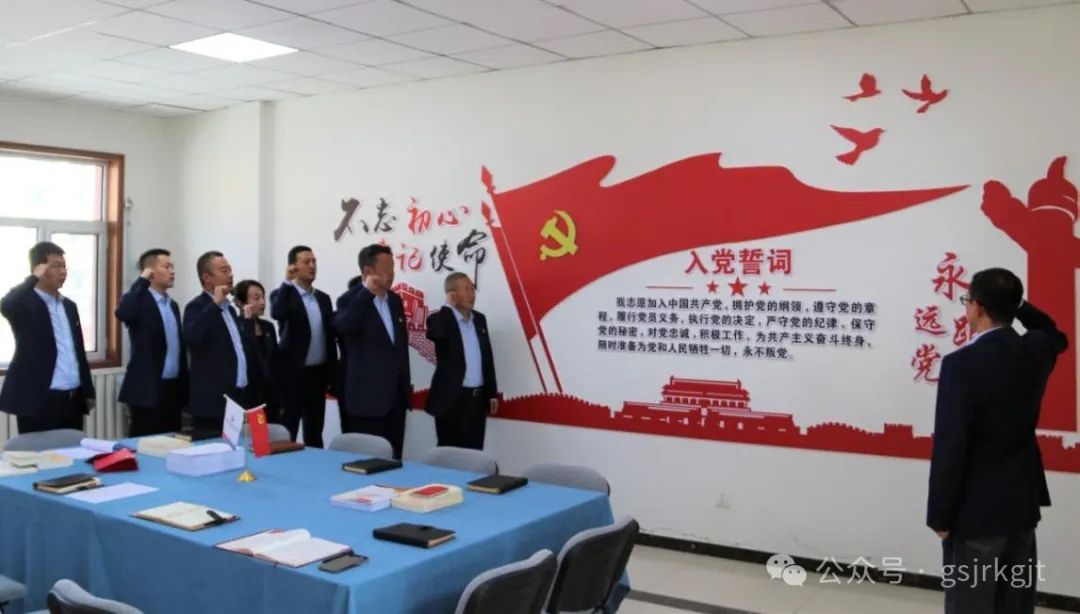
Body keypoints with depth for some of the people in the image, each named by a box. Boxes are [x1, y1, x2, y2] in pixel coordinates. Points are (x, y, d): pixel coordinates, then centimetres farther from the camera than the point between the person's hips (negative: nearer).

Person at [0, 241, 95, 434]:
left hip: (73, 400, 6)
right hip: (39, 400, -6)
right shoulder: (25, 302, -4)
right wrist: (34, 278, -16)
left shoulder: (69, 306, 17)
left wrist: (88, 392, 17)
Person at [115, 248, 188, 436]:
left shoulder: (173, 305, 15)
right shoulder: (139, 299, -7)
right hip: (148, 389, -7)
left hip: (173, 388, 7)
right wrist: (143, 281, -20)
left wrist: (184, 390, 15)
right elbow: (122, 313, -31)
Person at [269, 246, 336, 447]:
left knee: (315, 434, 12)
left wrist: (333, 373, 9)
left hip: (318, 374, 5)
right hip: (294, 374, -5)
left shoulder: (323, 298, 12)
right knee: (287, 433, 1)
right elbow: (277, 314, -28)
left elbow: (330, 336, 13)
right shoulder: (283, 295, -4)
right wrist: (287, 281, -24)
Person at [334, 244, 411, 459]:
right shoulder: (350, 300, -6)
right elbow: (343, 327, -28)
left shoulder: (395, 300, 13)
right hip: (368, 395, -6)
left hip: (396, 393, 6)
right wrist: (367, 292, -26)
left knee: (393, 457, 10)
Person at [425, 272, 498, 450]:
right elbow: (434, 334, -32)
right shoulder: (440, 319, -6)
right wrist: (449, 306, -18)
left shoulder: (479, 319, 12)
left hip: (478, 397, 6)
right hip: (452, 399, -6)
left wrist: (492, 393, 13)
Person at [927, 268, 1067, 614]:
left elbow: (950, 446, -20)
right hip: (1023, 503, 7)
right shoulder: (1036, 352, -1)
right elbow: (1055, 335, 28)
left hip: (976, 511, -7)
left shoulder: (962, 363, -21)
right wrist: (1013, 301, 13)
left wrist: (940, 516, -10)